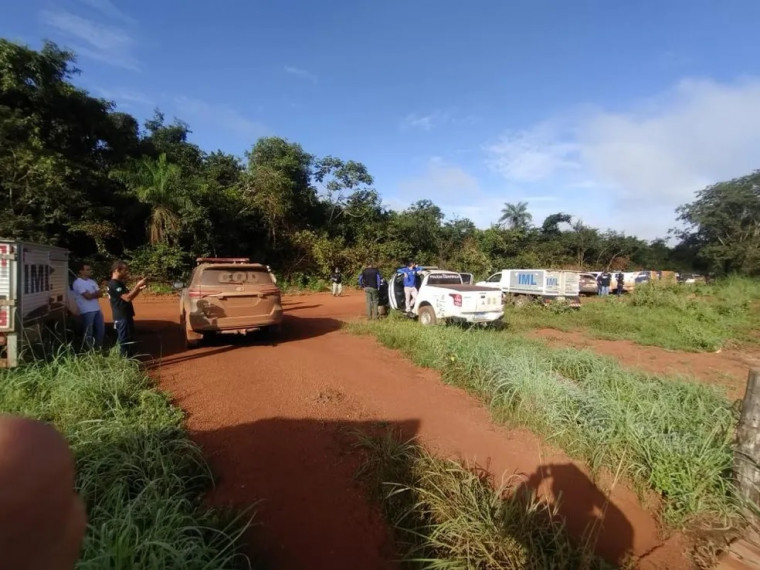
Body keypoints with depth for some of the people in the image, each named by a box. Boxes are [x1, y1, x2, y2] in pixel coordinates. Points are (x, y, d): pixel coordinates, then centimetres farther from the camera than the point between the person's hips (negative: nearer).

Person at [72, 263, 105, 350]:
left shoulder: (92, 281, 14)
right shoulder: (78, 283, -11)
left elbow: (99, 294, 8)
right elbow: (88, 296, -17)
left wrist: (92, 294, -11)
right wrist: (96, 293, 1)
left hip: (97, 309, 7)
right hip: (87, 311, -7)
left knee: (101, 329, 12)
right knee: (89, 332, 3)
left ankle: (99, 348, 25)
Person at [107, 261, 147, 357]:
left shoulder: (119, 283, 14)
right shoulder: (114, 284, -18)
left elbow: (129, 295, 18)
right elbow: (127, 298, -26)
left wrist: (139, 288, 3)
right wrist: (138, 285, -21)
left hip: (126, 316, 10)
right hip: (122, 318, -10)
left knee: (129, 340, 17)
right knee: (124, 341, -4)